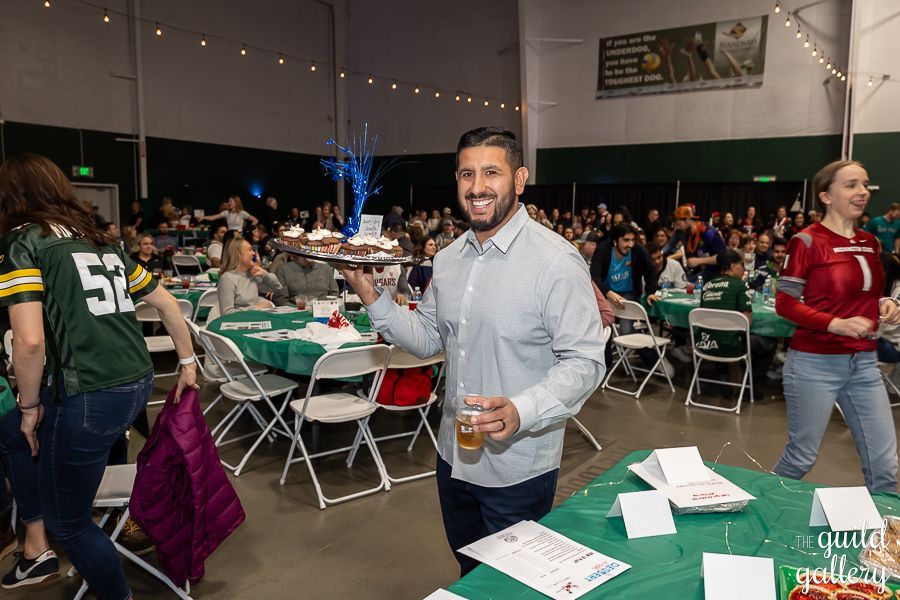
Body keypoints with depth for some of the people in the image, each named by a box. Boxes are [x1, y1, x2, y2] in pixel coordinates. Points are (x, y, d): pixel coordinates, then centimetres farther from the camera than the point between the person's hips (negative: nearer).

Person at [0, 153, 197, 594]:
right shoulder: (101, 241, 15)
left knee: (68, 523, 13)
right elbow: (166, 302, 18)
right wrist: (187, 362, 27)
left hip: (89, 396, -8)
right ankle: (36, 549, 41)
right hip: (138, 384, 8)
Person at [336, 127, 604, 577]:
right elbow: (428, 339, 7)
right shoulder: (448, 259, 2)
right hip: (453, 456, 6)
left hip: (518, 468, -6)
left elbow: (584, 361, -20)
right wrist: (371, 297, -6)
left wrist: (521, 412, -35)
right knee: (469, 573, 28)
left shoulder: (556, 262, -20)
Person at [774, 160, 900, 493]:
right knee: (802, 457, 7)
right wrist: (836, 324, -25)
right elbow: (784, 303, -13)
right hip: (815, 363, -6)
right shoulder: (808, 241, -12)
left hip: (863, 362, 7)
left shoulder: (870, 243, 10)